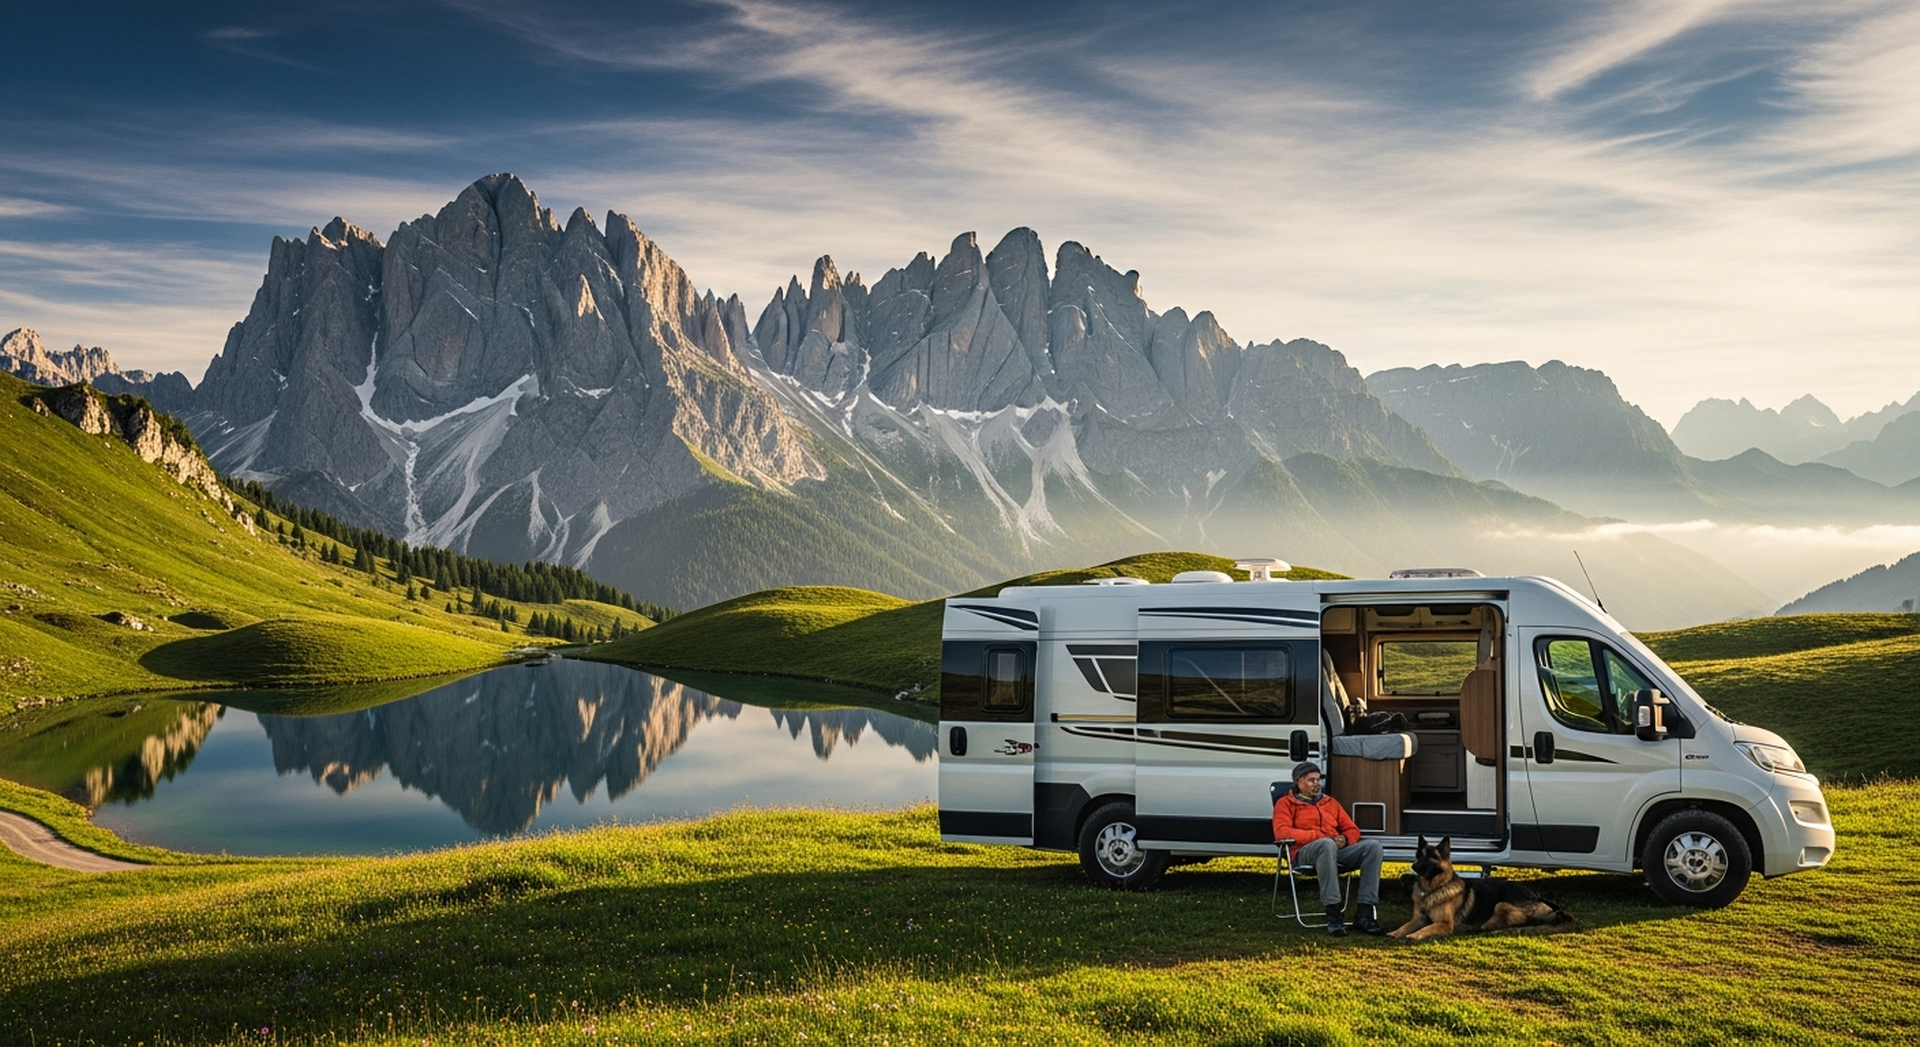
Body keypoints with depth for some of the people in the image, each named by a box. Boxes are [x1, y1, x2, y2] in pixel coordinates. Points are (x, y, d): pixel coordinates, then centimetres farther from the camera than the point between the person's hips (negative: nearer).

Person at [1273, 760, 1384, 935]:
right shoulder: (1286, 803, 12)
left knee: (1373, 845, -21)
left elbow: (1352, 830, 27)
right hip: (1304, 854, -5)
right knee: (1327, 844, -41)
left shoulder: (1331, 803, 29)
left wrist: (1344, 839, 0)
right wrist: (1319, 836, -14)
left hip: (1337, 851, 6)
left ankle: (1365, 912, -26)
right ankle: (1333, 911, -42)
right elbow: (1282, 832, -6)